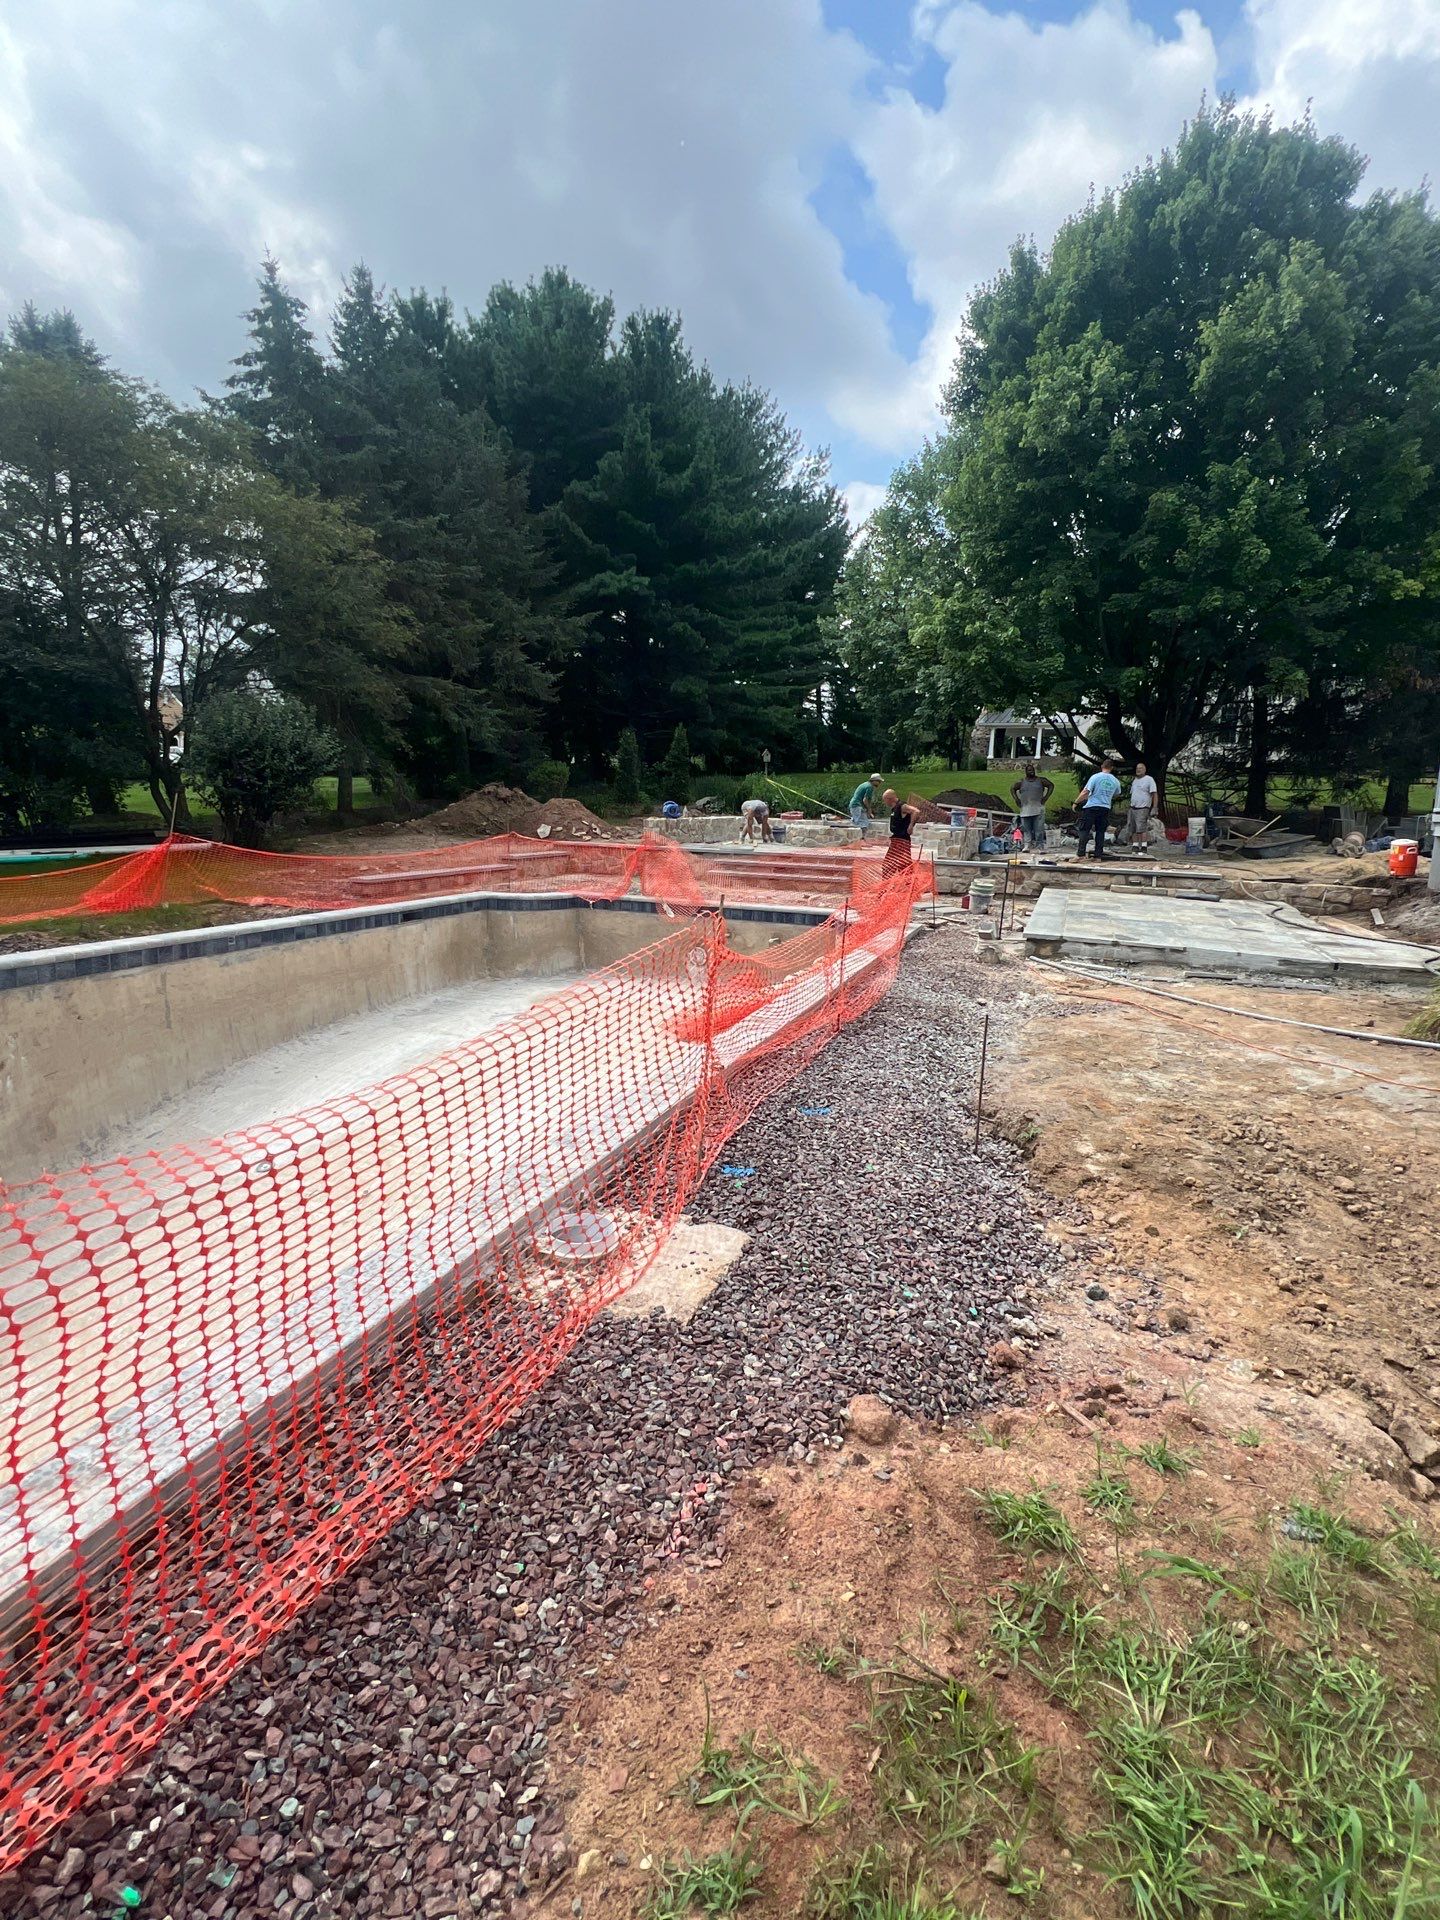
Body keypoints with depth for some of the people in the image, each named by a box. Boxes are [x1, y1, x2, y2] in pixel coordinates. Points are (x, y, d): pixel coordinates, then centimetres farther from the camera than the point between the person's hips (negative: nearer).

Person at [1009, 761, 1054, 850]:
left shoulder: (1040, 780, 7)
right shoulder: (1021, 782, 10)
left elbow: (1051, 785, 12)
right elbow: (1012, 789, 20)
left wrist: (1046, 797, 2)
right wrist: (1016, 799, 7)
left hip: (1038, 810, -1)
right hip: (1025, 810, 1)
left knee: (1039, 829, -4)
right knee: (1026, 829, -1)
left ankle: (1040, 845, -2)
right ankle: (1026, 845, -2)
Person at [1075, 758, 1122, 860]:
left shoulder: (1095, 777, -7)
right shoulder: (1115, 781, 7)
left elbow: (1085, 792, -12)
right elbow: (1116, 794, 24)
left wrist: (1076, 802, -4)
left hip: (1091, 807, -4)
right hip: (1105, 808, 4)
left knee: (1084, 830, -2)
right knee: (1100, 832, 9)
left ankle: (1081, 855, -10)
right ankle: (1098, 856, 8)